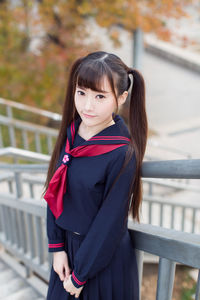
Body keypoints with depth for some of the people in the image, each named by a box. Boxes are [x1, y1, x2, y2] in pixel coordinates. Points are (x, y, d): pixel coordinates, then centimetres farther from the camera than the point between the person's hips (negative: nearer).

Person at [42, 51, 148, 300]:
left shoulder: (123, 154, -25)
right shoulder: (70, 133, -8)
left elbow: (110, 223, -19)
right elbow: (54, 192, -2)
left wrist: (80, 275, -11)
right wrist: (57, 246, -3)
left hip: (105, 258, -5)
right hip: (67, 245, 6)